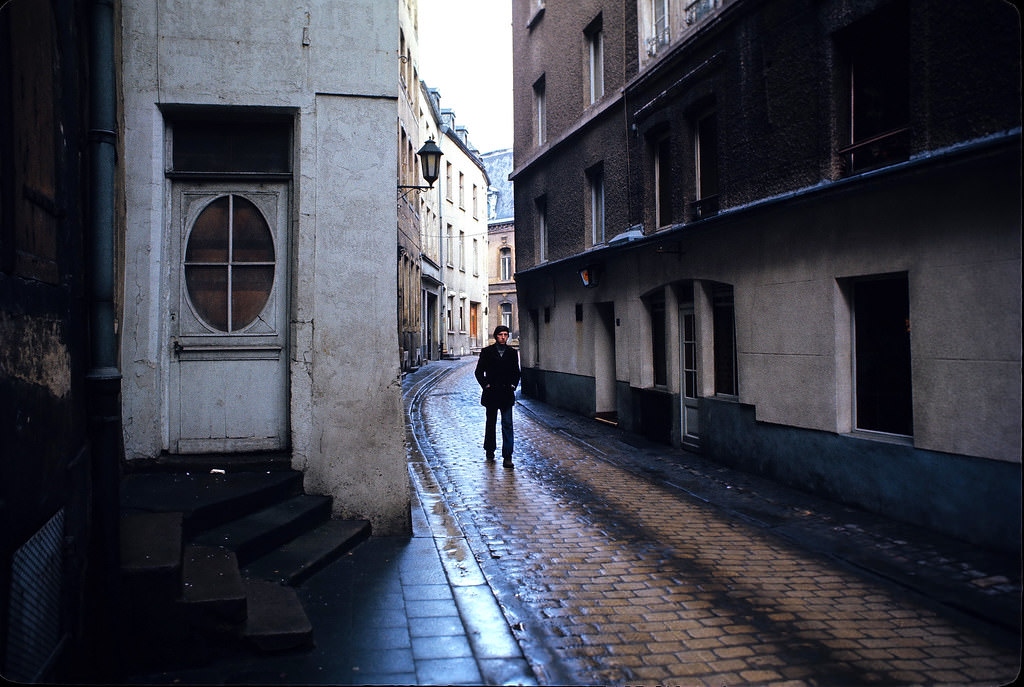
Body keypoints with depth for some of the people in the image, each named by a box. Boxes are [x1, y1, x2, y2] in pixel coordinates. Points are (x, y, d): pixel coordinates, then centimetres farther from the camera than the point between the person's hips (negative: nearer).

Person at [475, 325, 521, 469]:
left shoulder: (512, 352, 8)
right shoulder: (487, 352, 2)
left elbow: (516, 372, 16)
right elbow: (479, 372, 4)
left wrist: (513, 385, 2)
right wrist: (485, 385, -7)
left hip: (506, 394, 1)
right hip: (491, 393, 0)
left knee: (507, 424, -7)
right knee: (491, 423, 12)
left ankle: (507, 457, -9)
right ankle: (490, 451, 29)